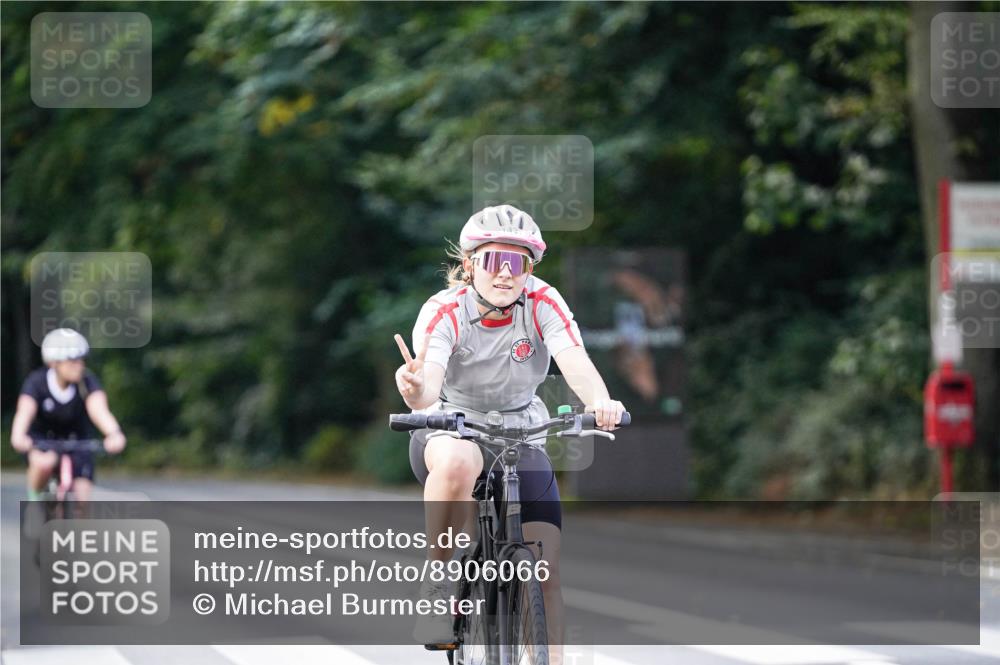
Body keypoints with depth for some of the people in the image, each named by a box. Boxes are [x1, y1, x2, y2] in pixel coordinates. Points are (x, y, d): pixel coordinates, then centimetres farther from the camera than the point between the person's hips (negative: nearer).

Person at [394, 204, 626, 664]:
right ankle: (435, 586, -23)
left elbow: (577, 365, -30)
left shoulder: (542, 304, -15)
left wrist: (600, 403, -52)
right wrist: (417, 392, -60)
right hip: (451, 428, -2)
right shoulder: (444, 311, -19)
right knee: (457, 463, -40)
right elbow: (429, 385, -35)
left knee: (545, 573, -10)